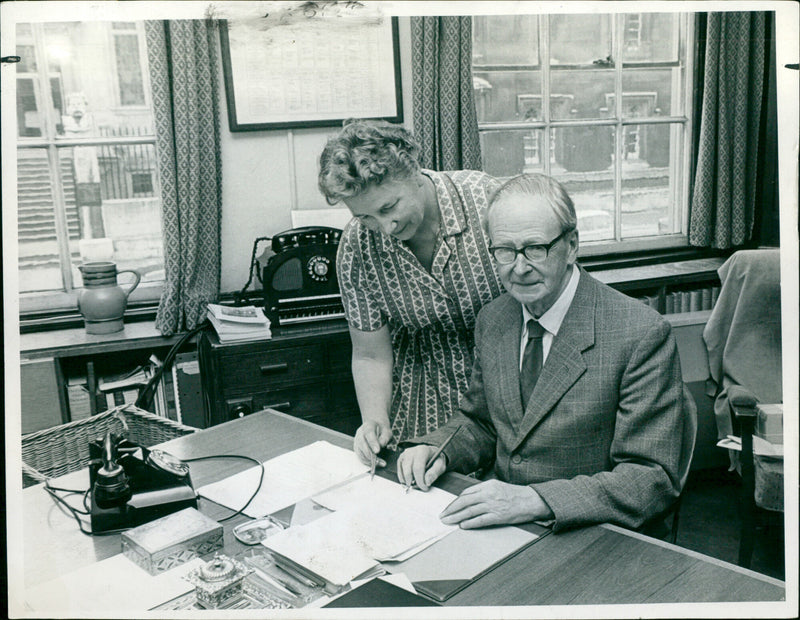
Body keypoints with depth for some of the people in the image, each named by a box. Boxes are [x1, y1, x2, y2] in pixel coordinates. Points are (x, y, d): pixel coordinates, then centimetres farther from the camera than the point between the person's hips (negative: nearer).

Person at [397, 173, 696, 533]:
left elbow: (655, 479, -17)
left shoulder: (642, 334, -15)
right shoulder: (492, 321, 5)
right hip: (497, 524, 5)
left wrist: (536, 500, -28)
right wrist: (436, 449, -5)